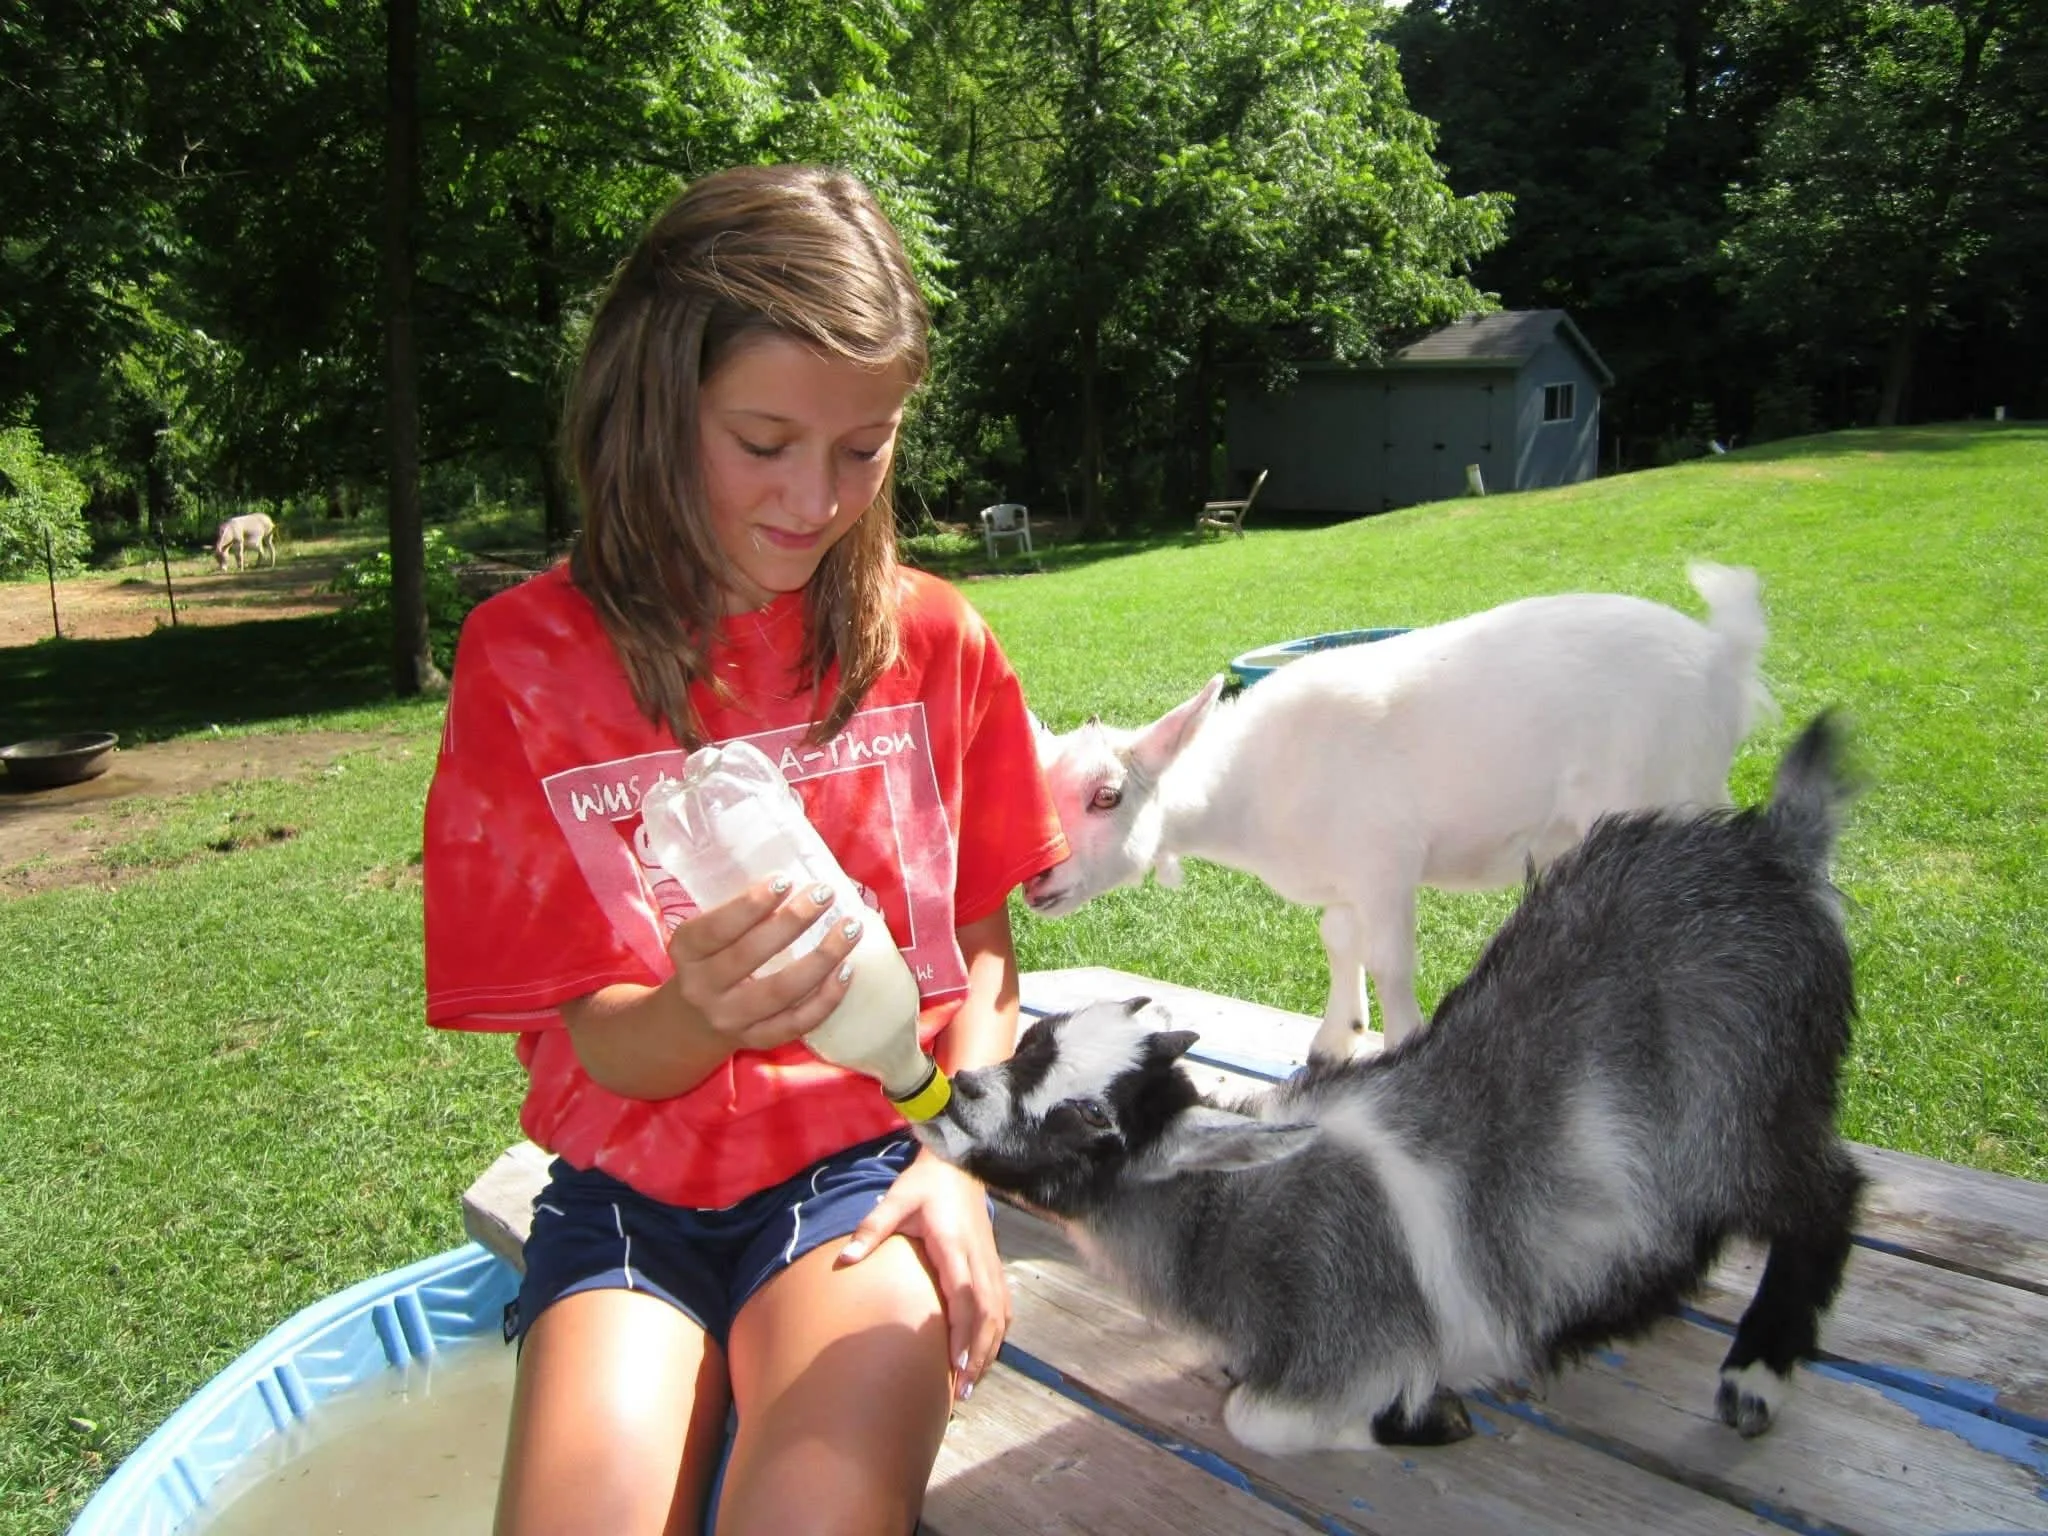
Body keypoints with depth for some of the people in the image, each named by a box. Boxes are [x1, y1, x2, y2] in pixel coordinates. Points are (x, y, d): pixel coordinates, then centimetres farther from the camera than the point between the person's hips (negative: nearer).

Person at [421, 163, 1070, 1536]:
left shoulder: (931, 637, 1)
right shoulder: (530, 657, -4)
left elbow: (983, 951, 6)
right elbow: (603, 1051, -5)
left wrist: (961, 1158, -10)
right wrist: (694, 1015, -28)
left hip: (866, 1159, 0)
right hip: (636, 1183, 1)